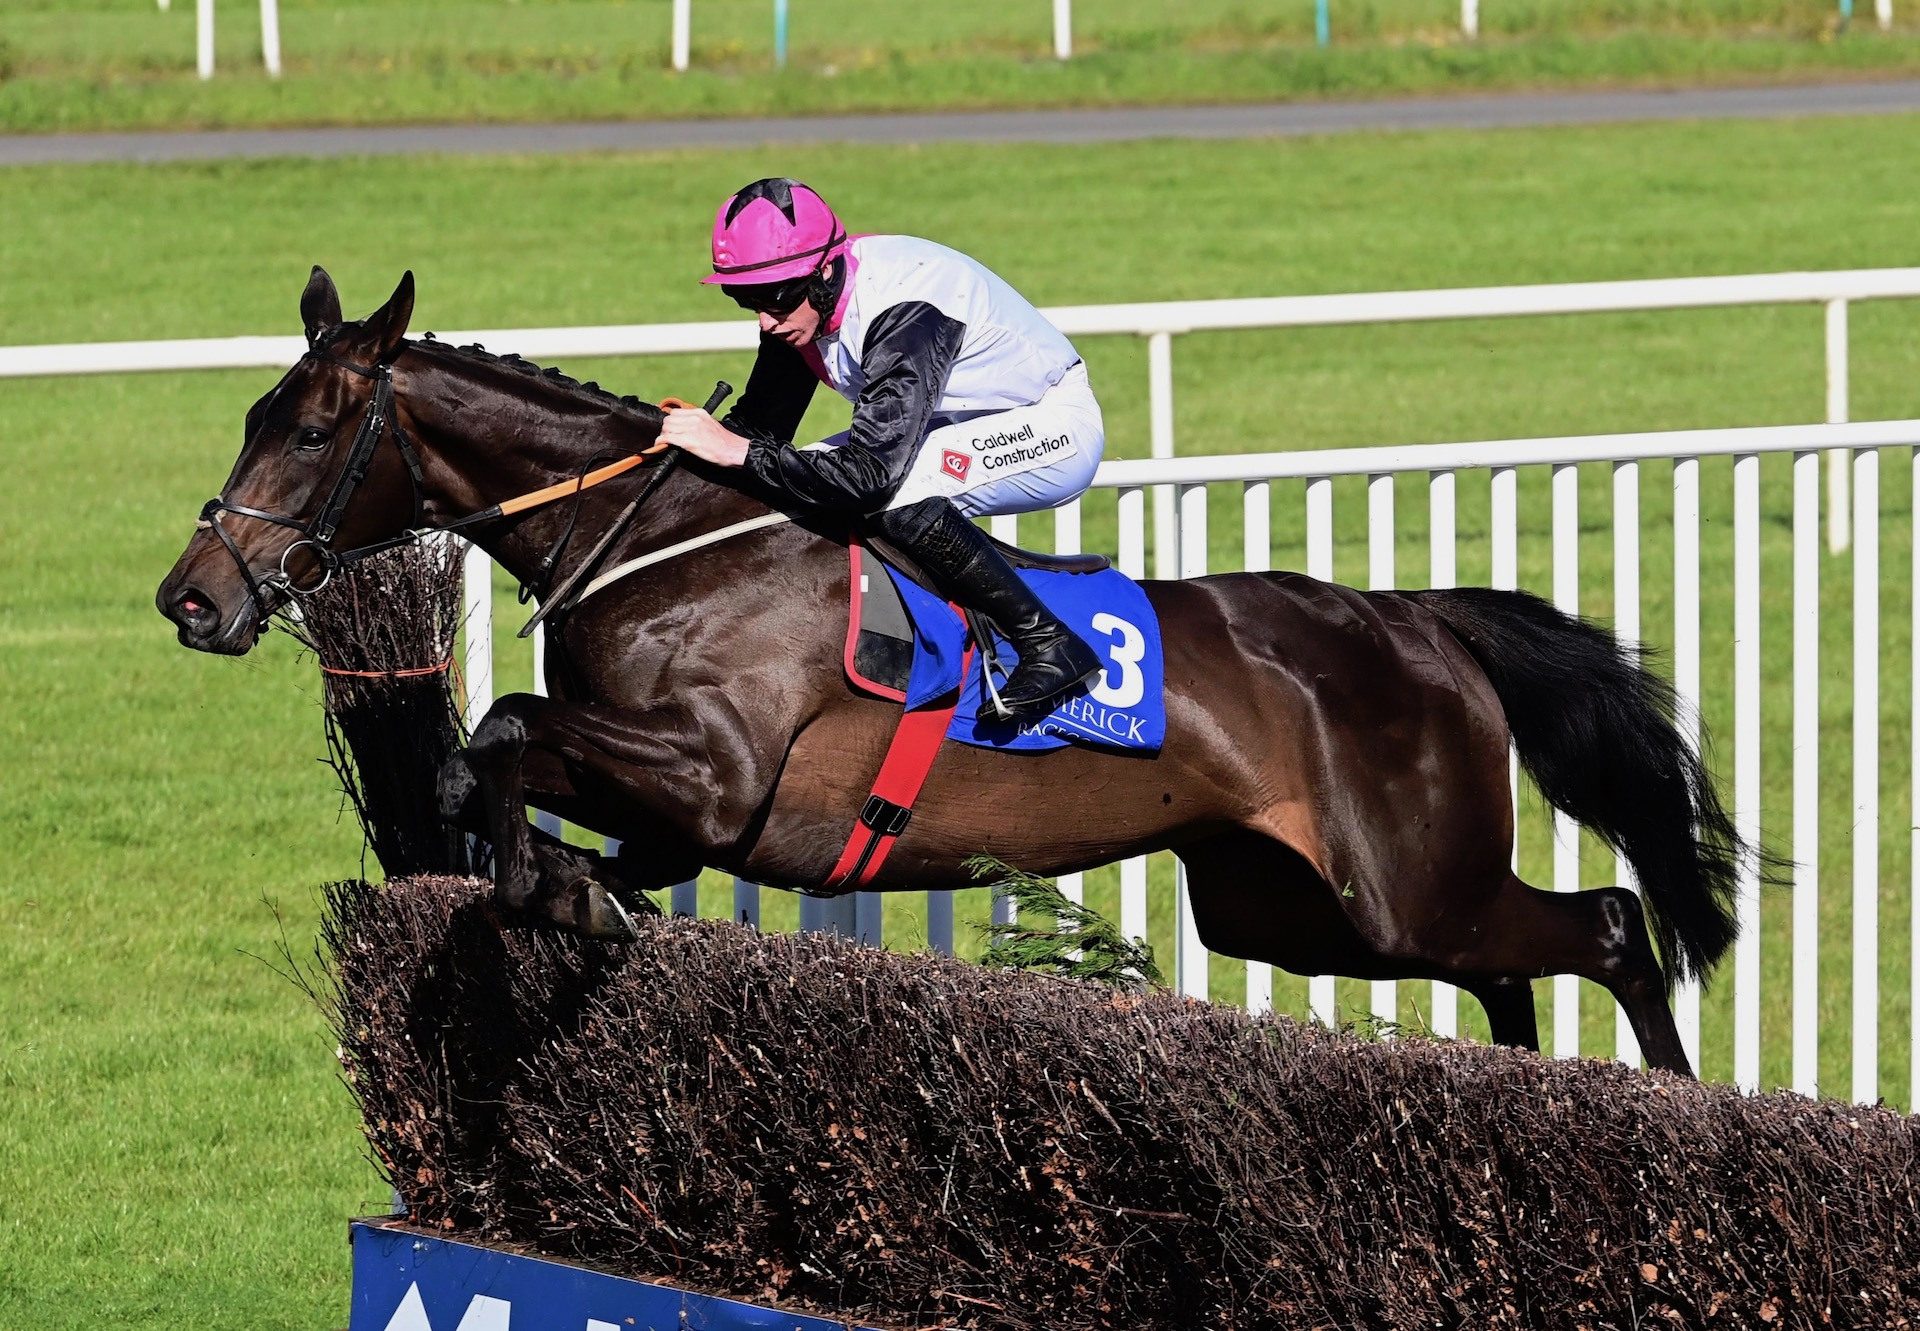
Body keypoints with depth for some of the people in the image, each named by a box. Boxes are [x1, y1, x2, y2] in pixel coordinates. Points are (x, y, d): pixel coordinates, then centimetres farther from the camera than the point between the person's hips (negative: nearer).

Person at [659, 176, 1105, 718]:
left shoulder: (903, 311, -34)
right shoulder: (796, 301, -8)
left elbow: (871, 473, -39)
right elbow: (759, 424, 3)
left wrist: (741, 452, -38)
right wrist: (704, 435, -17)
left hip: (1056, 428, -9)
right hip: (961, 425, 9)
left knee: (894, 494, -33)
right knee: (804, 480, -4)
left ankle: (1047, 645, -21)